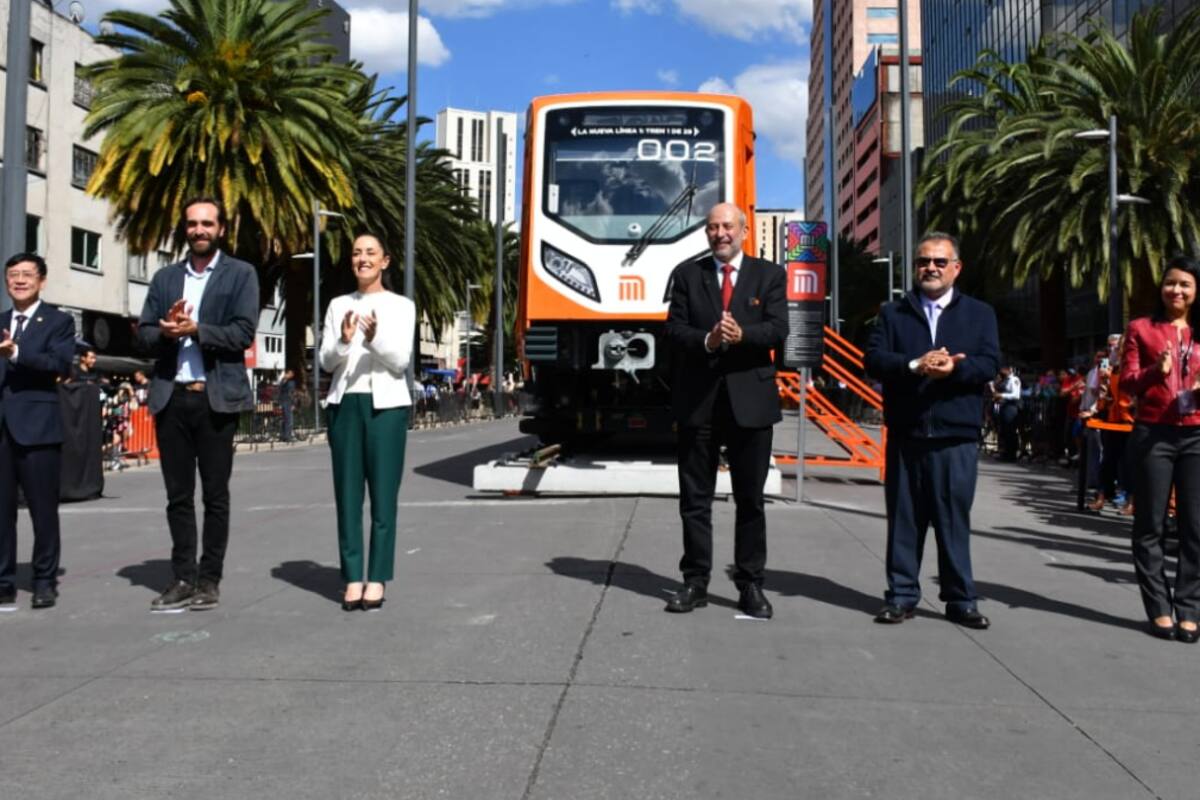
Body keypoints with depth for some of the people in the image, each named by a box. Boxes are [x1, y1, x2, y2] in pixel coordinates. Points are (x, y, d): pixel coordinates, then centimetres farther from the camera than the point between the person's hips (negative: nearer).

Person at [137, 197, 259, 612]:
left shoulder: (241, 274, 3)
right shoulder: (165, 277, 16)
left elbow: (243, 333, -8)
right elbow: (144, 332, 10)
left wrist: (194, 329, -17)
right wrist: (166, 331, -10)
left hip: (216, 397, -4)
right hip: (171, 397, 4)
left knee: (215, 495, 3)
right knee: (178, 495, 7)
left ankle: (209, 579, 11)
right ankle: (184, 578, 14)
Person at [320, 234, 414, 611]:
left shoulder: (401, 305, 6)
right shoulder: (338, 305, 13)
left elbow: (401, 361, -4)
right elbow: (325, 362, 6)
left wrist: (375, 338, -22)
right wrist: (343, 341, -14)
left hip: (386, 404, -2)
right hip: (344, 404, 3)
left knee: (383, 494, -3)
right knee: (347, 494, 1)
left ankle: (377, 580, 3)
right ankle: (352, 578, 7)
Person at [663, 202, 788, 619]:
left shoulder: (769, 275, 7)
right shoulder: (686, 274, 8)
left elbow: (777, 330, -5)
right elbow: (673, 329, -2)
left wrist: (741, 335, -24)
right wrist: (707, 340, -21)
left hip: (750, 400, -1)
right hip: (697, 400, 1)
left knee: (750, 499, 6)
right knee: (695, 497, 7)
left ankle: (750, 585, 16)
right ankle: (695, 581, 17)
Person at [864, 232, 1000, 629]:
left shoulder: (980, 313, 10)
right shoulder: (893, 312, 10)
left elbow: (989, 363, -2)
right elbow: (873, 359, -3)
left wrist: (954, 368, -21)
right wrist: (915, 365, -19)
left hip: (956, 436, -1)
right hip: (905, 434, 1)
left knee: (954, 520, 4)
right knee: (904, 519, 6)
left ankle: (961, 599, 15)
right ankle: (901, 595, 15)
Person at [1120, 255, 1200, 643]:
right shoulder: (1141, 328, 5)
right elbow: (1126, 382, -1)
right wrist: (1156, 371, -20)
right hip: (1153, 435, -2)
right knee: (1150, 525, 3)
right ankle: (1159, 608, 11)